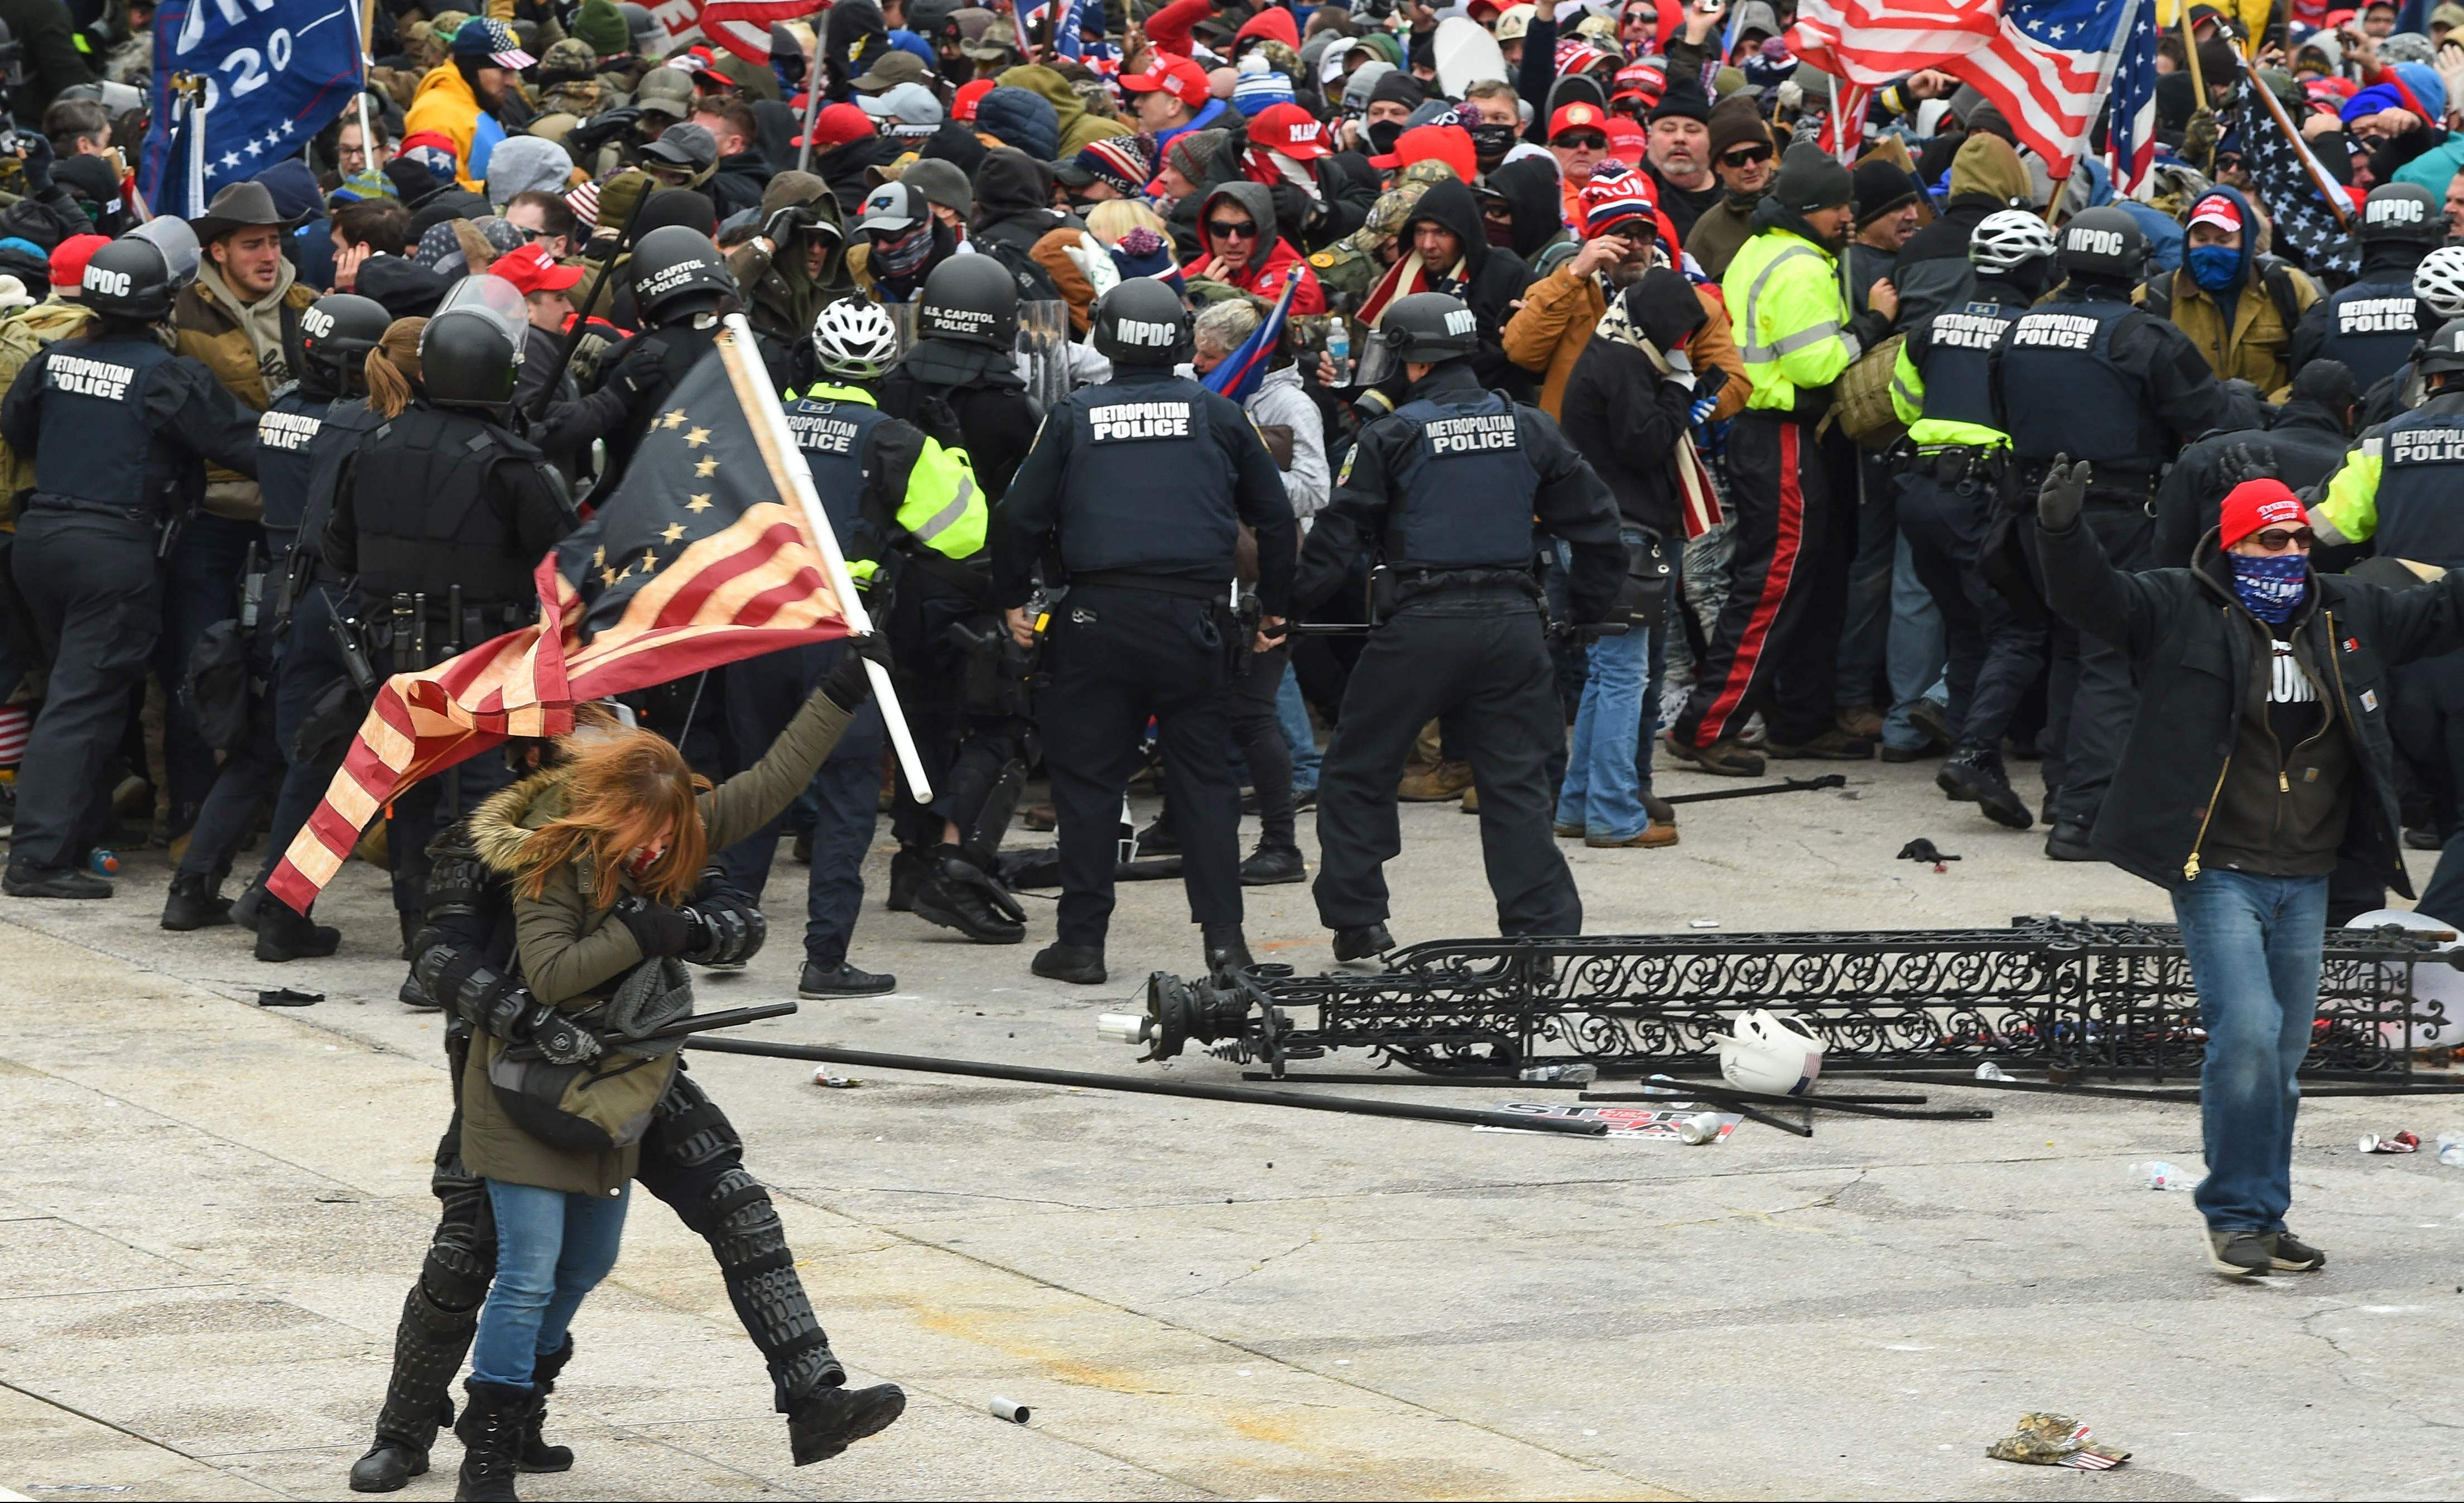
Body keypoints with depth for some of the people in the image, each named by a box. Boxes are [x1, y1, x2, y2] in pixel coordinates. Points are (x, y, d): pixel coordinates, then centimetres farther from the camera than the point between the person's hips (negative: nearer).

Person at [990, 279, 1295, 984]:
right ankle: (1223, 938, 2)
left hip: (1098, 621, -1)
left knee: (1087, 777, 6)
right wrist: (1275, 605, 22)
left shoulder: (1075, 416, 3)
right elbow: (1274, 514, 11)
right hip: (1193, 620, 1)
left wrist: (1013, 599, 15)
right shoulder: (1217, 414, 6)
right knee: (1204, 778, 7)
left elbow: (1021, 515, 2)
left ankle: (1081, 940, 5)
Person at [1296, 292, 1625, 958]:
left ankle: (1356, 921, 13)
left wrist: (1288, 605, 4)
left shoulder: (1392, 438, -5)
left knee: (1358, 773, 11)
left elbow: (1340, 534, -5)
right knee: (1516, 782, 7)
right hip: (1512, 622, 4)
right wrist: (1592, 605, 24)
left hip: (1419, 628, -3)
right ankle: (1546, 924, 0)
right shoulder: (1529, 429, 7)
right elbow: (1593, 518, 12)